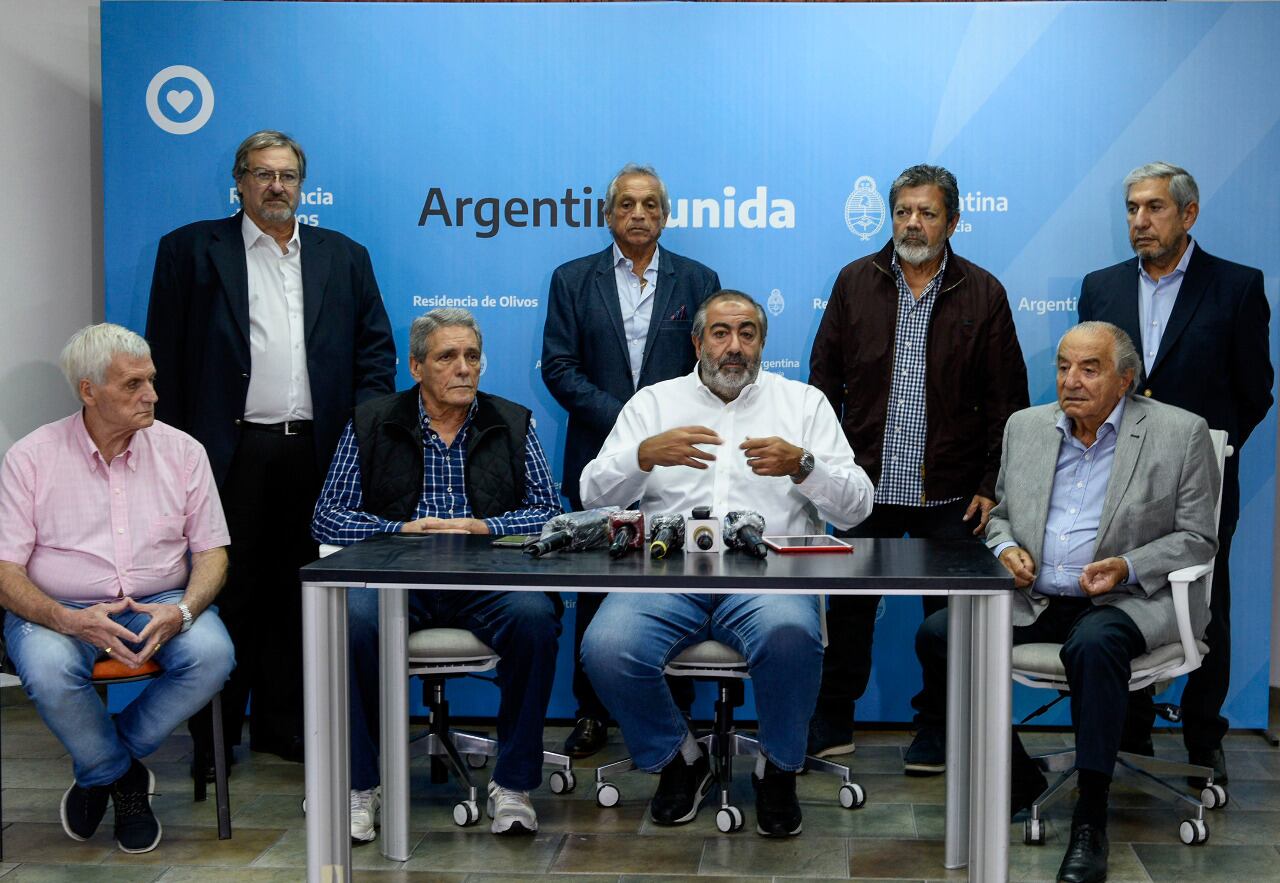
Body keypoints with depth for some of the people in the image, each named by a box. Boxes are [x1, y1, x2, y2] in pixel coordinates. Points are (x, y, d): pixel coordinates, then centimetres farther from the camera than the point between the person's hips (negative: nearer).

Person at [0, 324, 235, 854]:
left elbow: (212, 551, 3)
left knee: (213, 653, -28)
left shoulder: (182, 451, 3)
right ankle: (120, 775, -3)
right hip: (59, 610, -2)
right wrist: (71, 620, -25)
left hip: (159, 605, 2)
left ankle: (98, 769, -4)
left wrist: (181, 612, -19)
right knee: (48, 668, -35)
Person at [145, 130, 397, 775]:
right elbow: (165, 356, 2)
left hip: (315, 452, 3)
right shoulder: (190, 250, 6)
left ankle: (282, 724, 20)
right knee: (227, 593, 2)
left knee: (296, 594, 8)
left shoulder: (344, 257, 14)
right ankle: (215, 737, 12)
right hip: (230, 451, -2)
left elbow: (376, 350, 13)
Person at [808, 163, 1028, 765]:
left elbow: (1007, 400, 1)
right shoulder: (855, 283, 5)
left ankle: (936, 734, 22)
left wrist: (992, 485, -4)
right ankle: (832, 725, 23)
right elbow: (824, 377, 8)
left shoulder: (983, 295, 1)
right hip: (866, 484, 1)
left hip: (950, 492, -1)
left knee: (947, 615, 7)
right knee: (848, 607, 8)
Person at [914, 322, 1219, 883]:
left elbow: (1197, 537, -1)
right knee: (937, 635, -17)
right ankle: (1015, 779, 0)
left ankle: (1090, 820, -26)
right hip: (1032, 599, 5)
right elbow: (1000, 514, 21)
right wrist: (1005, 547, -2)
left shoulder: (1180, 434, -2)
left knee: (1094, 644, -38)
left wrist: (1128, 567, -18)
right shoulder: (1025, 427, 12)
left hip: (1129, 601, -4)